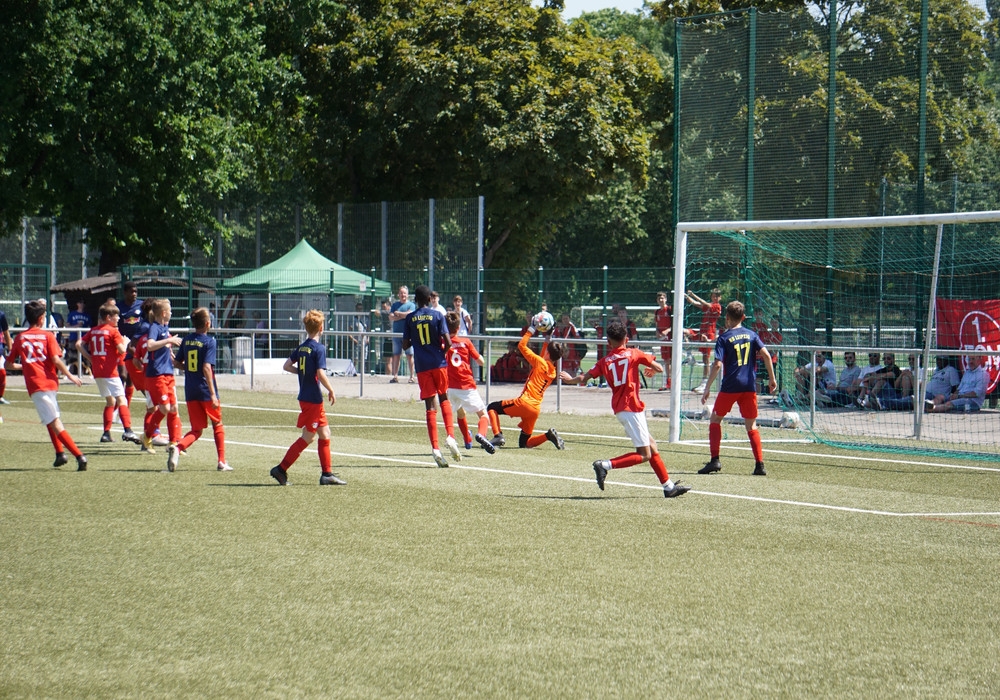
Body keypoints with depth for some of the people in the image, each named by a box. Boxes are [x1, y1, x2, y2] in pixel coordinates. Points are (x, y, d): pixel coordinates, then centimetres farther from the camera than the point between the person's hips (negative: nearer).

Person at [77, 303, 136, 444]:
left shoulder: (93, 331, 12)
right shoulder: (113, 331, -7)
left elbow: (79, 344, 7)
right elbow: (122, 349, -15)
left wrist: (90, 358, 8)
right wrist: (125, 342, 6)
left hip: (97, 371, 7)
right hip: (110, 371, -7)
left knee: (110, 401, 18)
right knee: (121, 400, -10)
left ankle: (106, 433, 15)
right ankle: (127, 430, -26)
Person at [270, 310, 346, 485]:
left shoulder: (301, 347, 8)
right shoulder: (319, 348, -15)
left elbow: (287, 366, 10)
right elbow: (321, 374, -22)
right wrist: (331, 391, -10)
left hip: (305, 397, 8)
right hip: (313, 399, -8)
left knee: (324, 434, 13)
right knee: (308, 437, -2)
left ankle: (327, 474, 14)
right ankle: (281, 469, -1)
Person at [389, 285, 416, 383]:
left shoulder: (411, 305, 4)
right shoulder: (395, 304, 13)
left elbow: (410, 314, -13)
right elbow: (391, 317, 3)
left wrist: (397, 313, -2)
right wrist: (403, 316, -8)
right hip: (396, 333, 3)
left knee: (410, 355, -4)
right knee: (396, 355, 4)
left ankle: (412, 376, -2)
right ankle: (395, 376, 6)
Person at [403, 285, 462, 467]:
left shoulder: (410, 319, 3)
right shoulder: (437, 315, -2)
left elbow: (405, 345, 3)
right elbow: (447, 342, -9)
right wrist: (443, 351, 11)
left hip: (422, 366, 1)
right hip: (438, 363, -1)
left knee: (430, 407, 1)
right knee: (444, 399, 17)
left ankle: (435, 447, -9)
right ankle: (450, 436, -3)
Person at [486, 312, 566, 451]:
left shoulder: (540, 362, -6)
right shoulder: (553, 372, 14)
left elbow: (522, 345, -2)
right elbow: (543, 357, 34)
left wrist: (532, 329, 6)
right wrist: (547, 338, 32)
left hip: (524, 403, -8)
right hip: (536, 409, 8)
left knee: (492, 407, 10)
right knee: (524, 443, 18)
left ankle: (498, 436, -9)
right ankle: (548, 435, -4)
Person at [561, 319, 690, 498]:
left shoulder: (605, 361, 8)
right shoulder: (634, 354, 0)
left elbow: (583, 378, 1)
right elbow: (659, 368, 2)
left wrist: (570, 379, 22)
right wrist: (652, 371, 25)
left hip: (620, 408, 6)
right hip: (631, 408, -6)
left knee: (652, 446, 14)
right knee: (644, 455, -6)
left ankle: (668, 486, 16)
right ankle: (606, 465, -19)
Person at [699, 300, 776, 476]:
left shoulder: (724, 338, -3)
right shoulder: (751, 335, 7)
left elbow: (717, 364, -11)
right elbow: (765, 355, -3)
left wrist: (707, 388, -8)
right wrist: (771, 378, 4)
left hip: (730, 386, -3)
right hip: (749, 386, 3)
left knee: (715, 419, 13)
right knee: (751, 425, 11)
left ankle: (715, 460, 2)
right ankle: (760, 464, 1)